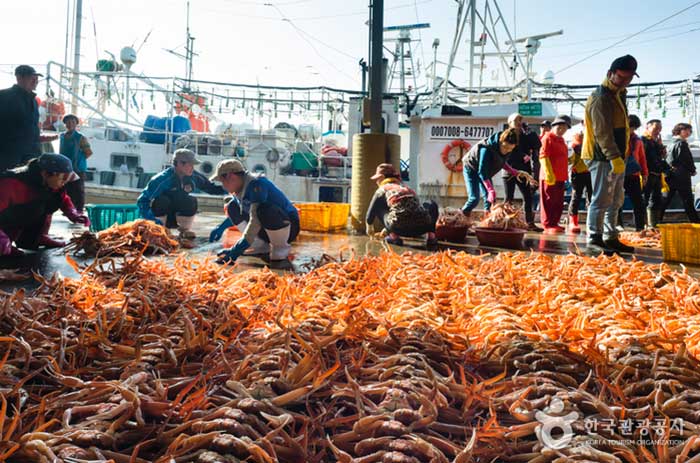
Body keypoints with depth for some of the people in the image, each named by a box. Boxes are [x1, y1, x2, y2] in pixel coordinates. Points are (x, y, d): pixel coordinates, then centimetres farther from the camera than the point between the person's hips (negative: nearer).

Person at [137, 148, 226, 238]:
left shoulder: (194, 177, -11)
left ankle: (185, 230, -7)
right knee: (162, 200, -33)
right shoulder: (163, 178, -26)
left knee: (191, 201, -24)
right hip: (159, 216, -3)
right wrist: (151, 219, -40)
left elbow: (211, 188, -1)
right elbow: (142, 200, -27)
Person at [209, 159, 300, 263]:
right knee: (232, 207, 7)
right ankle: (261, 246, 8)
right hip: (266, 230, 9)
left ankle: (281, 247, -14)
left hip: (289, 226, -9)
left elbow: (256, 220, -32)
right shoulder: (241, 188, 4)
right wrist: (222, 227, 28)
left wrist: (237, 250, -33)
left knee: (265, 209, -39)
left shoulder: (256, 184, -23)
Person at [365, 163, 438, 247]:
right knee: (431, 204, 35)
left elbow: (371, 212, 25)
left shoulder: (382, 190, 16)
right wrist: (386, 229, 57)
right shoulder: (407, 188, 31)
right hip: (422, 226, 3)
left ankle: (393, 236, 8)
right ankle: (431, 235, 12)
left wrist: (369, 227, 48)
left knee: (378, 208, 23)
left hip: (400, 229, -3)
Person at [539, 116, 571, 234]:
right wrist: (548, 173, -24)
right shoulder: (548, 138, -7)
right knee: (549, 202, -5)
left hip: (560, 176, 9)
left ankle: (554, 223, 18)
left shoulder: (561, 140, 20)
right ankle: (548, 225, -2)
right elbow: (543, 157, -17)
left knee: (559, 202, 11)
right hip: (550, 177, -9)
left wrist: (565, 174, 20)